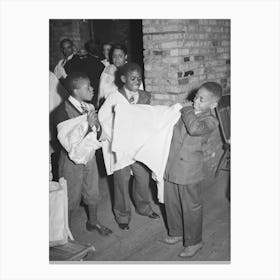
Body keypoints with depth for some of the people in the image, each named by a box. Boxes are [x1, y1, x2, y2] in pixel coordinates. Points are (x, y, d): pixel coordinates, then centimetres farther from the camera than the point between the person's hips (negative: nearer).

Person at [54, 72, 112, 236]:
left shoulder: (89, 107, -3)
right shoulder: (64, 111, -22)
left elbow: (98, 131, 8)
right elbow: (69, 143, -25)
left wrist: (96, 124, -14)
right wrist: (88, 126, -31)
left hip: (90, 156, 6)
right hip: (73, 161, -6)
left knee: (93, 192, 20)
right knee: (72, 198, 9)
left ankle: (93, 221, 43)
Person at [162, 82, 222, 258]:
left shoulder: (211, 121, -12)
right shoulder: (185, 112, 6)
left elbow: (194, 128, -34)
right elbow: (172, 132, 23)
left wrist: (187, 109, -19)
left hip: (189, 172, -6)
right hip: (171, 167, 6)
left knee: (191, 208, 8)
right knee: (171, 203, 19)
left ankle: (194, 242, 27)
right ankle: (176, 233, 41)